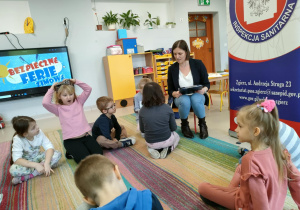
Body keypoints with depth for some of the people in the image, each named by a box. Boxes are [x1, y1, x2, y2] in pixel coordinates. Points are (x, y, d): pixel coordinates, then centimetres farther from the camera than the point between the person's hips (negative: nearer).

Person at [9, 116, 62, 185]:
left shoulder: (39, 132, -19)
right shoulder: (18, 140, -24)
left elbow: (49, 147, -22)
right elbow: (17, 160, -31)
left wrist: (46, 163, -39)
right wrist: (36, 165, -42)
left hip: (38, 157, 4)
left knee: (57, 154, -24)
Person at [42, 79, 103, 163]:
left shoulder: (78, 101, 9)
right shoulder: (58, 108, 0)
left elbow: (88, 89, 4)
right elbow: (45, 103, -18)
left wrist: (76, 81, -2)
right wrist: (52, 89, -7)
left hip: (85, 136, 4)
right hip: (71, 140, -4)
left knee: (98, 154, -9)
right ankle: (72, 152, 12)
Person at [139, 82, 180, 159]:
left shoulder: (142, 111, -14)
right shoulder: (167, 108, -17)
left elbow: (142, 130, -1)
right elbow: (174, 128, -6)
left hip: (150, 143, 2)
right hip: (166, 141, -1)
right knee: (176, 136, 34)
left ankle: (154, 150, 5)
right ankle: (167, 149, 4)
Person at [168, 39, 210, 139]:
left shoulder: (198, 64, -3)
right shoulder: (172, 68, 0)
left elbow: (207, 83, 2)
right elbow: (170, 90, 3)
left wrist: (203, 90, -21)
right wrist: (175, 93, -20)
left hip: (198, 96, 0)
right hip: (180, 98, 1)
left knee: (196, 99, -37)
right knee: (185, 101, -36)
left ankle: (202, 125, -8)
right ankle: (184, 125, -6)